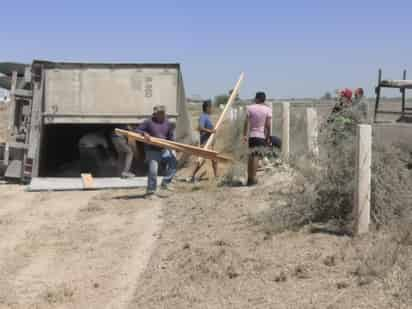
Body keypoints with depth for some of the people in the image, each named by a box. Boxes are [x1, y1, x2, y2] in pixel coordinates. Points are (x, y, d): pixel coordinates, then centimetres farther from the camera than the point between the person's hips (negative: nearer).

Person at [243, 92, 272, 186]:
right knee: (256, 156, -3)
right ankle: (253, 179, -4)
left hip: (251, 135, 2)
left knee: (251, 156, 12)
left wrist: (245, 135, -2)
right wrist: (268, 137, -1)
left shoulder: (250, 108, 1)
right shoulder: (268, 109, -3)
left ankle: (249, 178, 17)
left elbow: (246, 123, -4)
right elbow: (268, 125, -7)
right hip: (262, 135, -2)